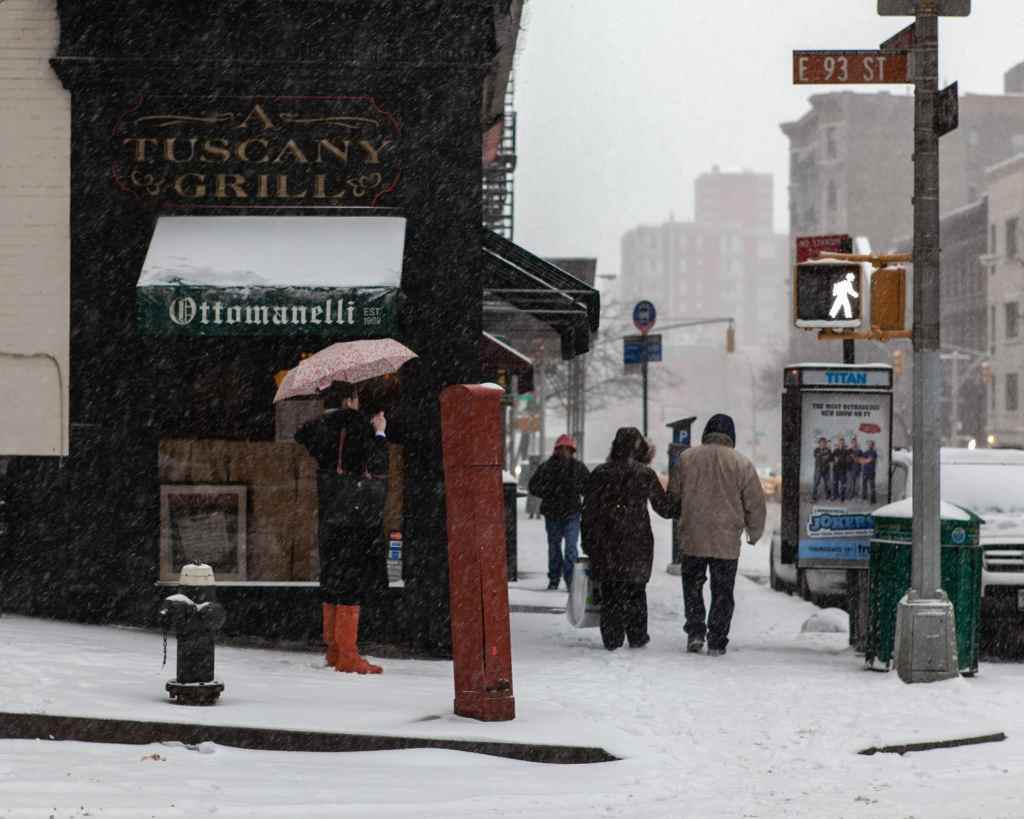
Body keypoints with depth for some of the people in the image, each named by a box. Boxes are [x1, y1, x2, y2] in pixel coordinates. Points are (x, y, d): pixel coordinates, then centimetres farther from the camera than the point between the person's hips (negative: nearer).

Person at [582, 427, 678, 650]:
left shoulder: (599, 474, 1)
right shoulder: (646, 475, -4)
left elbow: (589, 511, 2)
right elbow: (665, 506, 4)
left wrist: (588, 544, 8)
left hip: (605, 543, 1)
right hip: (636, 541, -1)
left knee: (609, 590, 6)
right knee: (635, 590, 10)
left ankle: (611, 638, 5)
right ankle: (637, 636, 13)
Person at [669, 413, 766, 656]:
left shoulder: (686, 458, 0)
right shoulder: (742, 464, -5)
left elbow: (672, 497, 10)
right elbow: (755, 504, 0)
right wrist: (755, 533, 17)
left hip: (692, 538, 1)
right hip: (727, 541, -1)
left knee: (692, 585, 17)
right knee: (722, 591, 8)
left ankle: (695, 632, 6)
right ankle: (716, 642, 7)